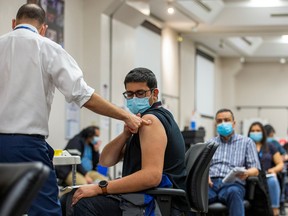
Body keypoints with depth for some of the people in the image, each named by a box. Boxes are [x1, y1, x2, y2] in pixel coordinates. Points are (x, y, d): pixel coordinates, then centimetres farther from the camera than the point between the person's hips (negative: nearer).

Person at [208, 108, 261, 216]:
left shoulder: (246, 142, 19)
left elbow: (255, 170, 12)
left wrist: (247, 173, -12)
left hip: (233, 184, -1)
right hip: (210, 183, 2)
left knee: (234, 192, -40)